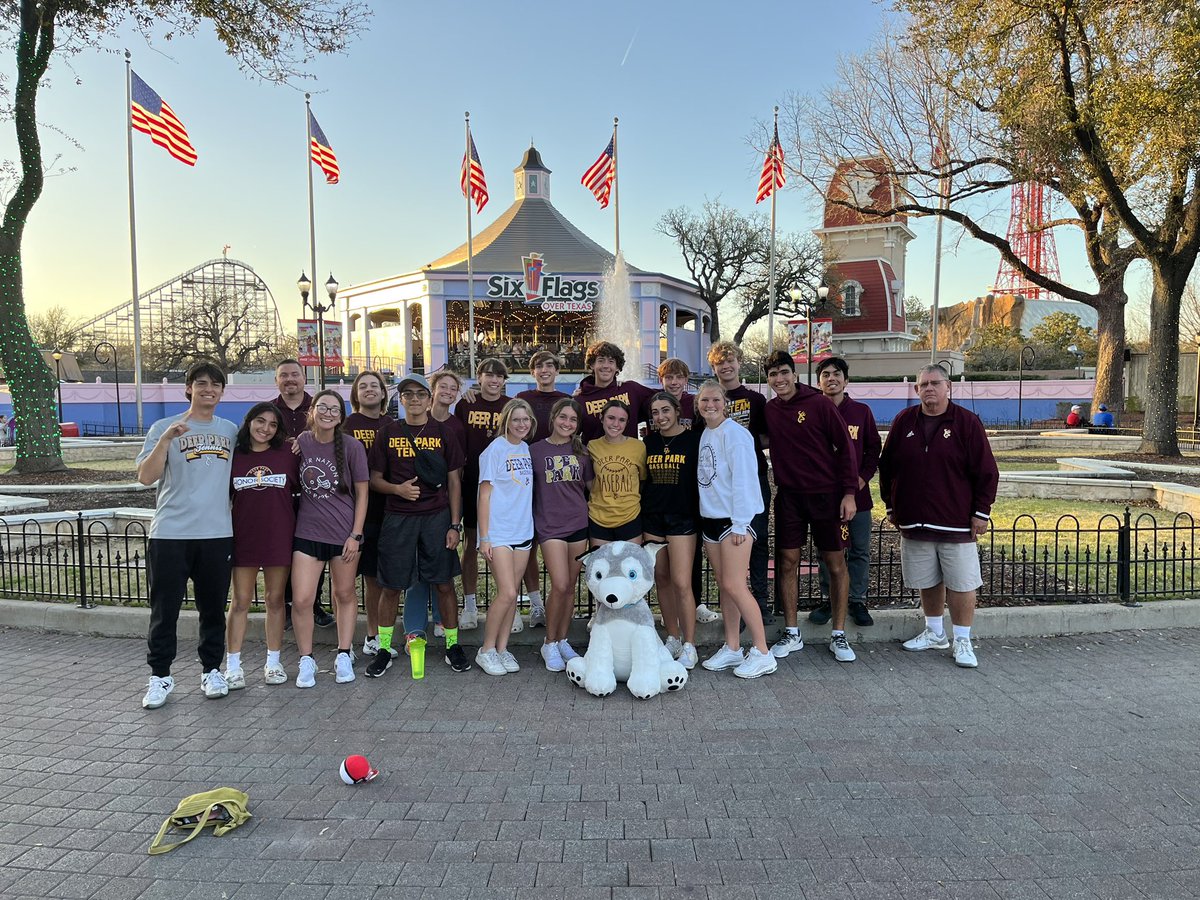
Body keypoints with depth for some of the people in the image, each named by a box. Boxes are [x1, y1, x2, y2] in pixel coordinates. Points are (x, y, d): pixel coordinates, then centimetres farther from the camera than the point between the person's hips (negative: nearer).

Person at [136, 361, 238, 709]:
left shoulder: (231, 430, 11)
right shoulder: (164, 428, 0)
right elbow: (145, 477, -10)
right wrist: (167, 439, -21)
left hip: (218, 533, 3)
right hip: (170, 534, -2)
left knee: (213, 608, 10)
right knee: (164, 609, 3)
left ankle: (212, 670, 22)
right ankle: (160, 676, 16)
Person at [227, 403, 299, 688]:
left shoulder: (288, 454, 1)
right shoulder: (234, 455, 3)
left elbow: (301, 491, 7)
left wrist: (298, 524, 0)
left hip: (279, 536, 0)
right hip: (243, 538, 0)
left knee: (275, 600, 8)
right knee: (240, 602, 4)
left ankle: (273, 662, 19)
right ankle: (233, 666, 11)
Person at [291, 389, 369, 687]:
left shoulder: (351, 447, -7)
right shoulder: (301, 442, 0)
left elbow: (361, 493, -3)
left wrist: (355, 535, -7)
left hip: (344, 533, -1)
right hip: (307, 532, 1)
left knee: (345, 595, 11)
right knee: (301, 600, -3)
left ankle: (344, 656, 26)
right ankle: (306, 661, 15)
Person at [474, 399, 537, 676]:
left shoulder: (528, 450, 10)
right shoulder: (496, 449, -8)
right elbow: (485, 495, -9)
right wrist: (484, 536, -12)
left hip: (523, 531, 6)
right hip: (498, 533, -6)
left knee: (512, 594, 8)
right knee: (507, 593, -11)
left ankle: (502, 648, 19)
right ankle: (486, 650, 6)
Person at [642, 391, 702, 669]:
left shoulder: (693, 439, -3)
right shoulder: (649, 442, 9)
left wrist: (699, 514, -6)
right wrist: (642, 513, 11)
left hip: (682, 518, -4)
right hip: (652, 518, 5)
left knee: (681, 583, -8)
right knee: (661, 580, 9)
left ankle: (689, 646, 2)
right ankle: (672, 638, 21)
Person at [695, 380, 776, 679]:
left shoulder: (734, 433, -12)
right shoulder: (704, 434, 12)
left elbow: (743, 478, -16)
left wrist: (739, 523, -18)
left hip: (735, 519, -8)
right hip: (711, 518, 8)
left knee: (734, 586, -9)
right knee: (724, 585, 11)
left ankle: (762, 653, 1)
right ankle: (732, 649, 20)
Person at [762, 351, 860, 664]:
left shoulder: (819, 403, -7)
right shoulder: (768, 410, 4)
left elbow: (845, 446, -7)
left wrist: (849, 492, -11)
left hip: (827, 495, -3)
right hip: (788, 495, 3)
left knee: (836, 564, 4)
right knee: (788, 562, 5)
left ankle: (839, 635, 16)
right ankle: (791, 634, 17)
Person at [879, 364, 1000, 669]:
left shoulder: (967, 422, -4)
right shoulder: (904, 422, 6)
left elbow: (986, 471, -4)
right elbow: (886, 466, 13)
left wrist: (981, 512, -6)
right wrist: (891, 506, 12)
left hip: (957, 523, -3)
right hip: (914, 522, 3)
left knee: (961, 584, 1)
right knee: (928, 581, 14)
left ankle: (962, 641, 15)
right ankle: (935, 633, 31)